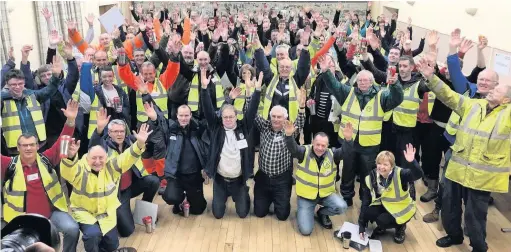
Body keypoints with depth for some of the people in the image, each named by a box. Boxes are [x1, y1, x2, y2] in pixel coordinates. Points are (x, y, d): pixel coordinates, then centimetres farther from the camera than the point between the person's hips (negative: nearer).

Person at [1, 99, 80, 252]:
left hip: (53, 212, 0)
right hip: (24, 219, 0)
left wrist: (70, 120, -16)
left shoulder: (46, 159, 0)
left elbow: (62, 142, -4)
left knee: (73, 229, -21)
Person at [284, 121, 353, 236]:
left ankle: (322, 213, 10)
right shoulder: (304, 152, -14)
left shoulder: (332, 154, -8)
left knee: (342, 207, -25)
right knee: (305, 230, -10)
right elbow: (293, 149, -32)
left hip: (326, 194, 3)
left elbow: (346, 152, -23)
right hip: (306, 196, -2)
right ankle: (303, 212, 26)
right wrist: (289, 135, -53)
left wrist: (348, 139, -45)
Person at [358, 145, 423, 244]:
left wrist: (412, 162, -64)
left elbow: (418, 175, -43)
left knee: (382, 220, -27)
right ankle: (382, 226, 12)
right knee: (368, 213, -22)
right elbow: (365, 202, -10)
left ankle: (400, 227, 8)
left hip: (401, 208, -4)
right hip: (384, 205, 4)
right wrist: (362, 225, -11)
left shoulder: (399, 174, -24)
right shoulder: (371, 178, -13)